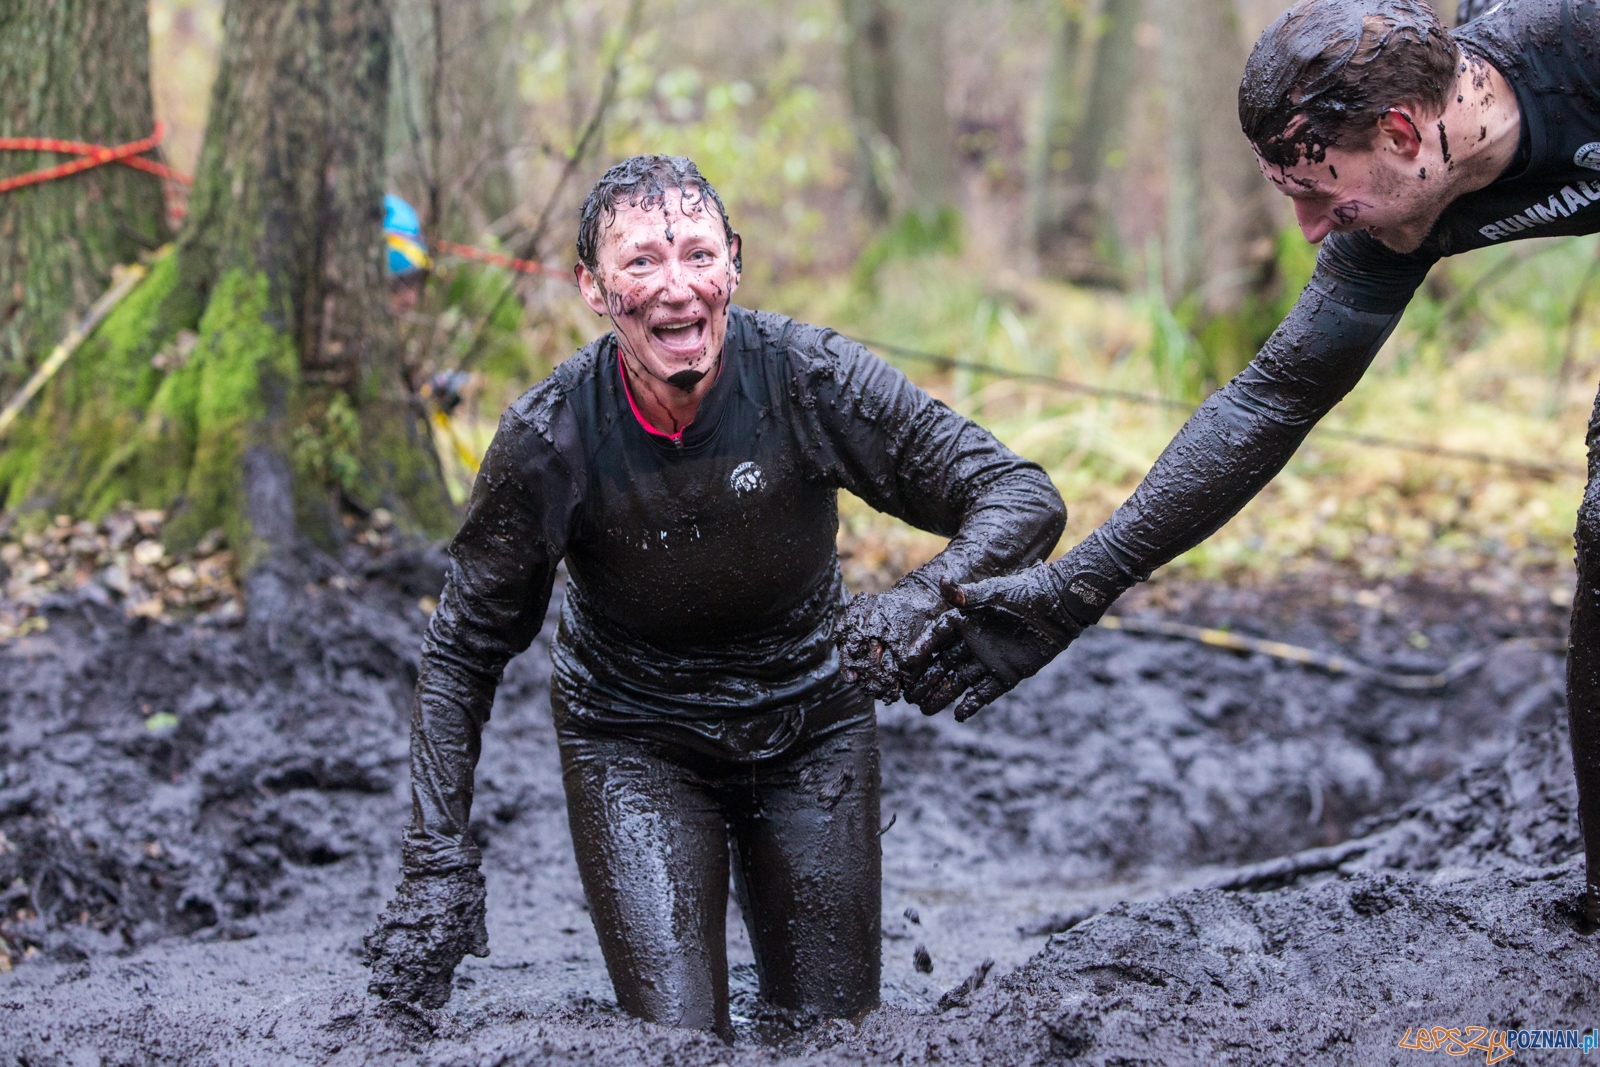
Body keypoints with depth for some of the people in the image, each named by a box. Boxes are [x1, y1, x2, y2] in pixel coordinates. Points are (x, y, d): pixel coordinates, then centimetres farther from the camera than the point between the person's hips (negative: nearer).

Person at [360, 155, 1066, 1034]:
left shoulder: (810, 379, -22)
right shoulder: (550, 440, -21)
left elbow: (1023, 499, -20)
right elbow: (462, 652, -9)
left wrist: (925, 599, -41)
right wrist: (437, 866, -17)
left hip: (811, 725, 2)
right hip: (634, 742, -1)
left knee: (836, 1028, 8)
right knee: (677, 1038, -11)